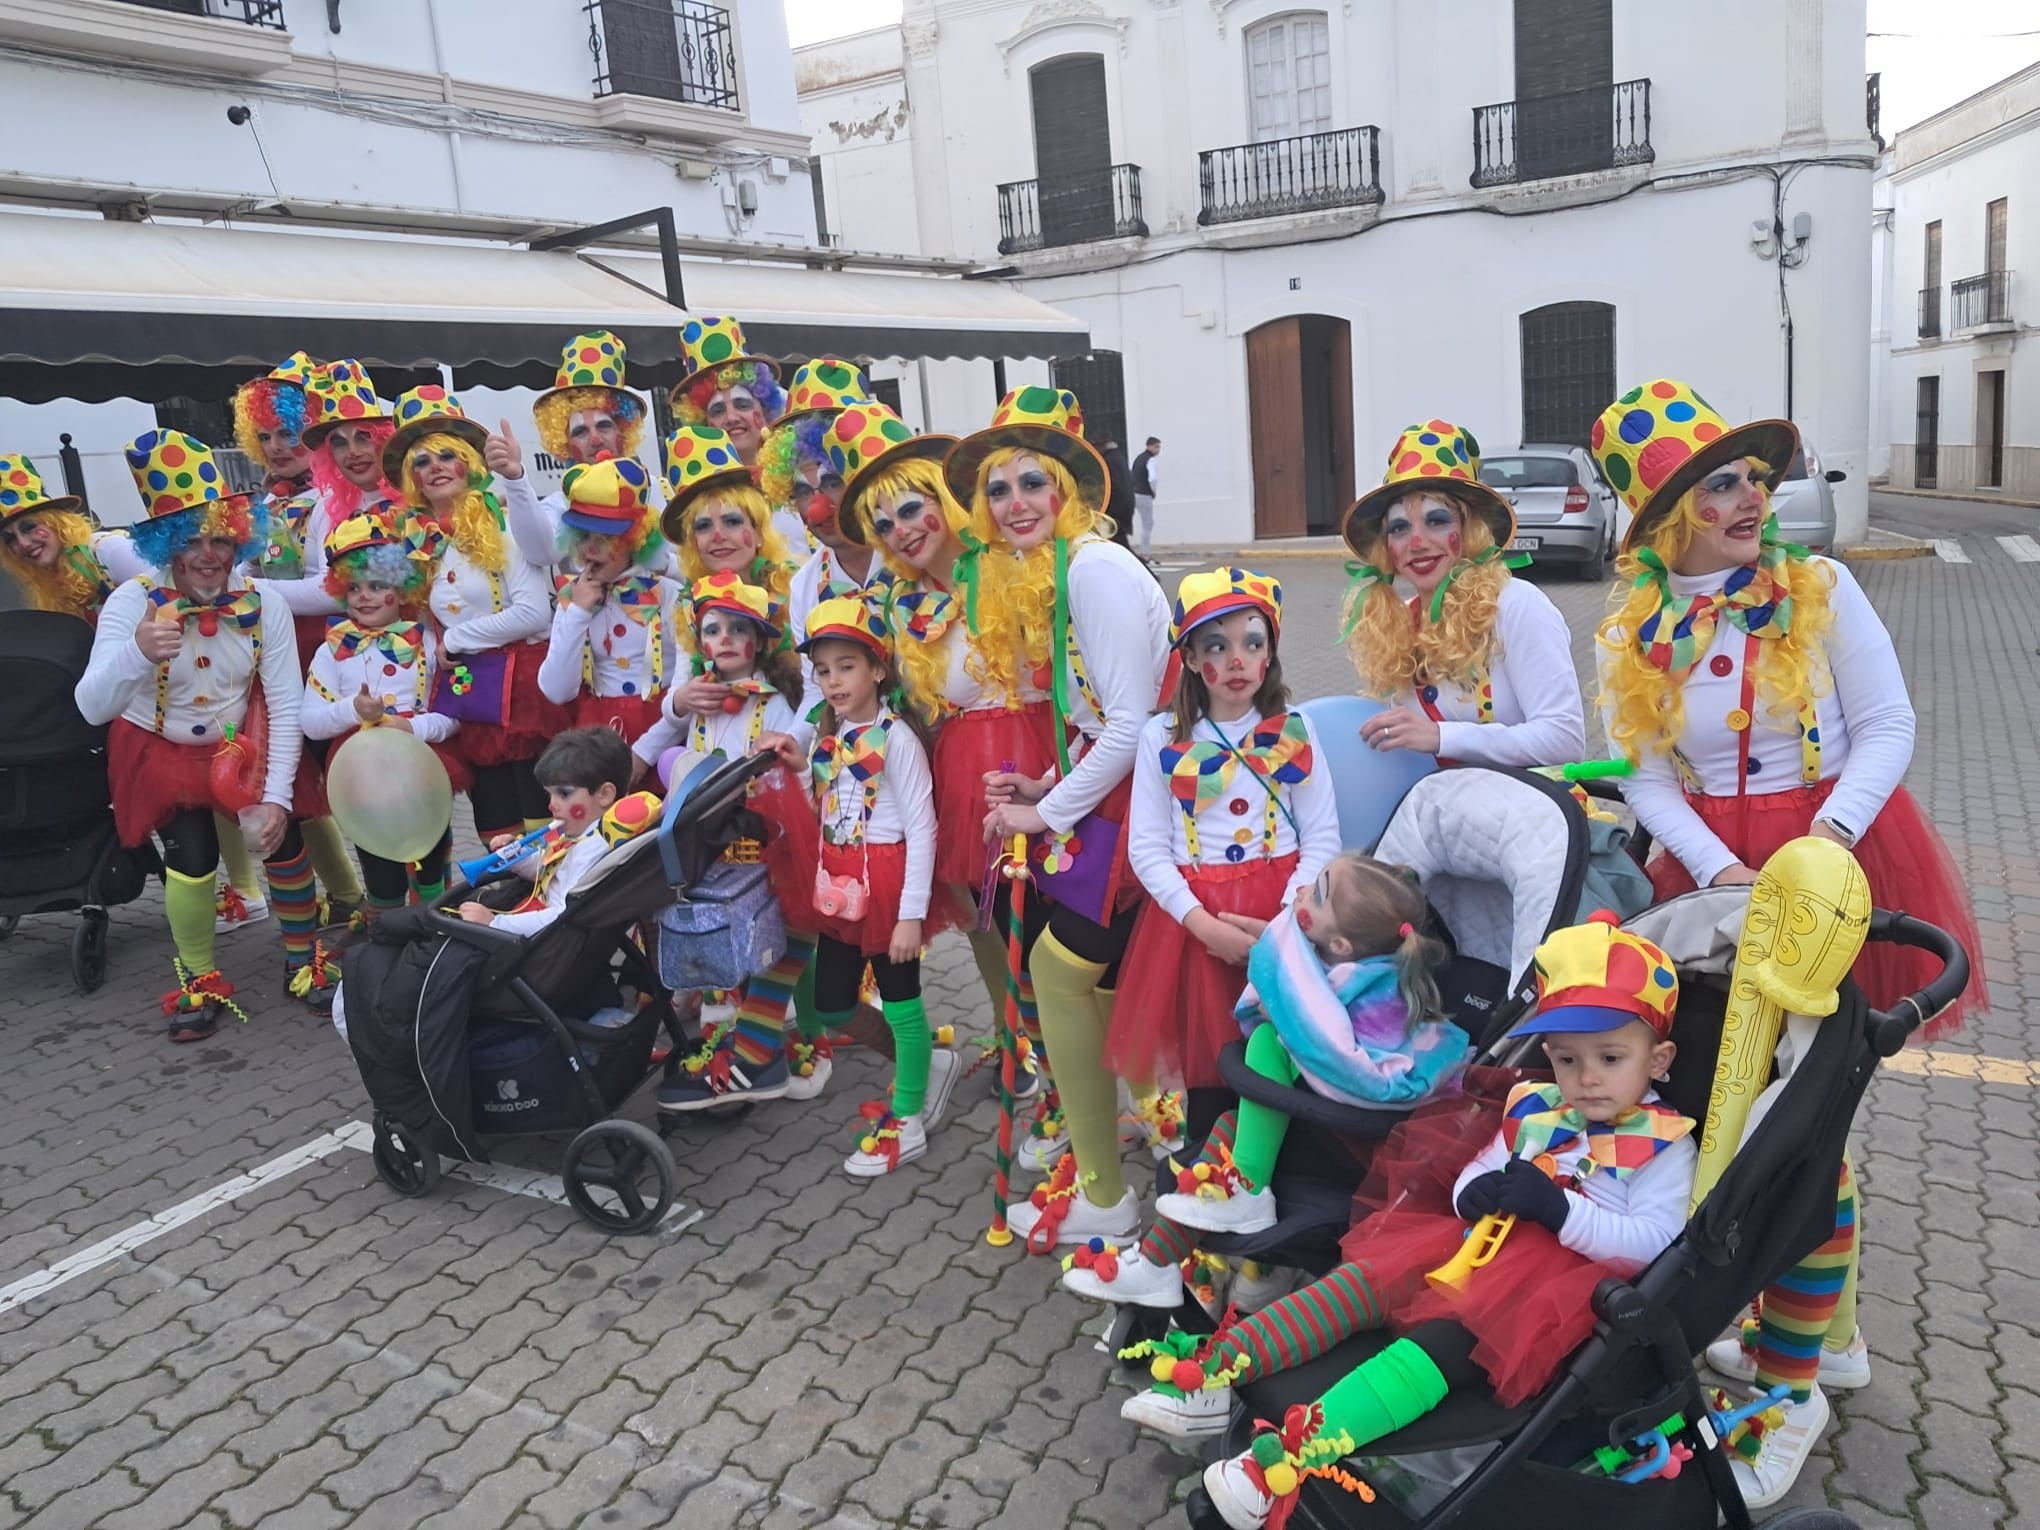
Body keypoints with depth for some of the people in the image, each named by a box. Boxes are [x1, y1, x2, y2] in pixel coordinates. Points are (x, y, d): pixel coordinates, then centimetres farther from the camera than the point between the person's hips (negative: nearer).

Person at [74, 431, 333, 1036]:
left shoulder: (263, 604, -17)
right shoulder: (132, 603, -22)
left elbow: (286, 708, -14)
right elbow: (92, 707, -31)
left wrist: (276, 797, -21)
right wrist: (137, 653, -52)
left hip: (242, 747, 1)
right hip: (160, 752, -1)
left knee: (282, 835, -14)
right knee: (191, 854, -16)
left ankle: (303, 960, 10)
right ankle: (199, 978, 9)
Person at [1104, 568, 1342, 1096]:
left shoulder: (1295, 731, 3)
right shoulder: (1161, 737, 0)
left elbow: (1322, 840, -1)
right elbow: (1147, 849, -4)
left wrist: (1284, 922, -14)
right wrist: (1204, 925, -15)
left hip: (1281, 915, 0)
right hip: (1193, 917, 0)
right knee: (1206, 1051, 7)